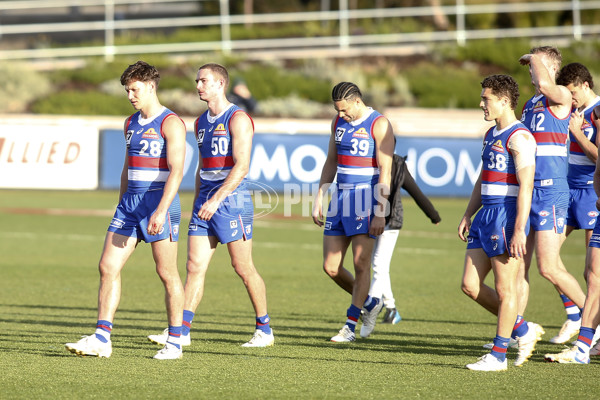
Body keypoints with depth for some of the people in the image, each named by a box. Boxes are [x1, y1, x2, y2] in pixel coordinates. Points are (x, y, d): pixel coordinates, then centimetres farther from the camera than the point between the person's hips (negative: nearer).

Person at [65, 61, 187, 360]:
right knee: (108, 267, -2)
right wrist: (121, 208, 23)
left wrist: (161, 210, -27)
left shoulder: (170, 123, -9)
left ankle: (175, 342, 9)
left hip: (159, 201, -7)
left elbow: (176, 170, -18)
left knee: (167, 273, -1)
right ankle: (101, 339, -3)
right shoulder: (131, 124, 16)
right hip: (130, 201, 7)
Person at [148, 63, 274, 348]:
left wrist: (216, 200, -26)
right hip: (205, 202, 7)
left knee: (243, 268, -1)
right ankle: (182, 330, -3)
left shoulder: (238, 119, -10)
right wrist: (197, 203, 20)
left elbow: (241, 166, -19)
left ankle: (264, 330, 10)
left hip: (232, 199, -7)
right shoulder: (201, 122, 15)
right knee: (195, 266, -1)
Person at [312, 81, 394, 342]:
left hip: (367, 198, -7)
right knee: (331, 267, 4)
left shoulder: (379, 125, -9)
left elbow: (385, 172, -13)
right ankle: (369, 304, 25)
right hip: (341, 197, 7)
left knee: (361, 264, -8)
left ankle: (350, 326, -2)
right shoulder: (339, 122, 12)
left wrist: (380, 213, -17)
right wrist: (319, 198, 14)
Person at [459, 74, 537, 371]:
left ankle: (498, 355, 4)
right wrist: (467, 215, 19)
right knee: (470, 285, 7)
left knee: (504, 289, -2)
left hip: (508, 216, -10)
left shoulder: (519, 137, -13)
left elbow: (526, 186, -18)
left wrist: (519, 230, -23)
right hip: (486, 215, 10)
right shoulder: (491, 135, 17)